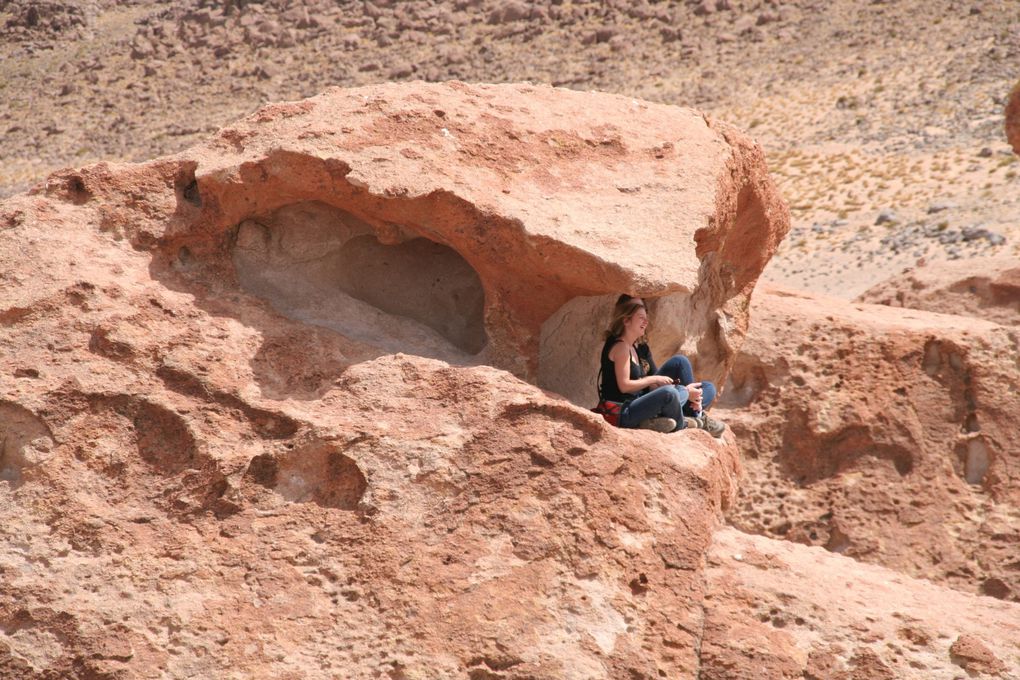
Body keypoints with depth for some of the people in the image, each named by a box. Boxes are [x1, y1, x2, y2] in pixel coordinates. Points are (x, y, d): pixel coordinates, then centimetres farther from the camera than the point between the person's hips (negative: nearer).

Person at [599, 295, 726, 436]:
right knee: (669, 393, -36)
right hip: (622, 414, -9)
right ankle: (680, 425, -10)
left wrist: (687, 390, -7)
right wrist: (654, 379, -10)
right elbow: (624, 386, -19)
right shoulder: (620, 347, -11)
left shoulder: (641, 347, 15)